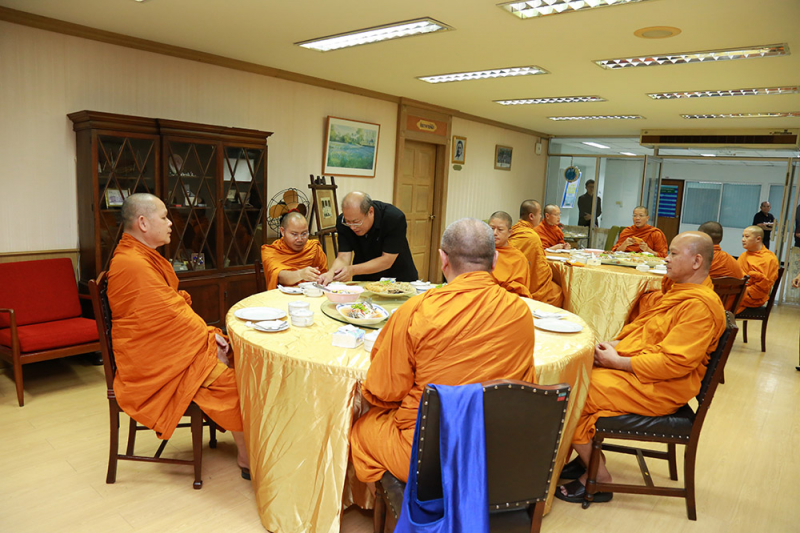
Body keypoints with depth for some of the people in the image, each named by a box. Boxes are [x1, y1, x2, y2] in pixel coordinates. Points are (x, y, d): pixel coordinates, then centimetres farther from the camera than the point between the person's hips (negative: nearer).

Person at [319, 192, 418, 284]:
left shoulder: (395, 218, -24)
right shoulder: (342, 222, -13)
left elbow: (387, 260, -23)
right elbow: (343, 257, -14)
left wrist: (353, 270, -33)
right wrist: (331, 273, -36)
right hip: (363, 281, 2)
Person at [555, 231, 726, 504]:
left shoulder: (700, 305, -19)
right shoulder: (680, 292, 14)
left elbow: (674, 363, -25)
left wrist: (617, 361, -18)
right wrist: (614, 344, 3)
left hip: (657, 389, -10)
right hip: (638, 373, 10)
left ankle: (599, 477, 0)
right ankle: (588, 458, 9)